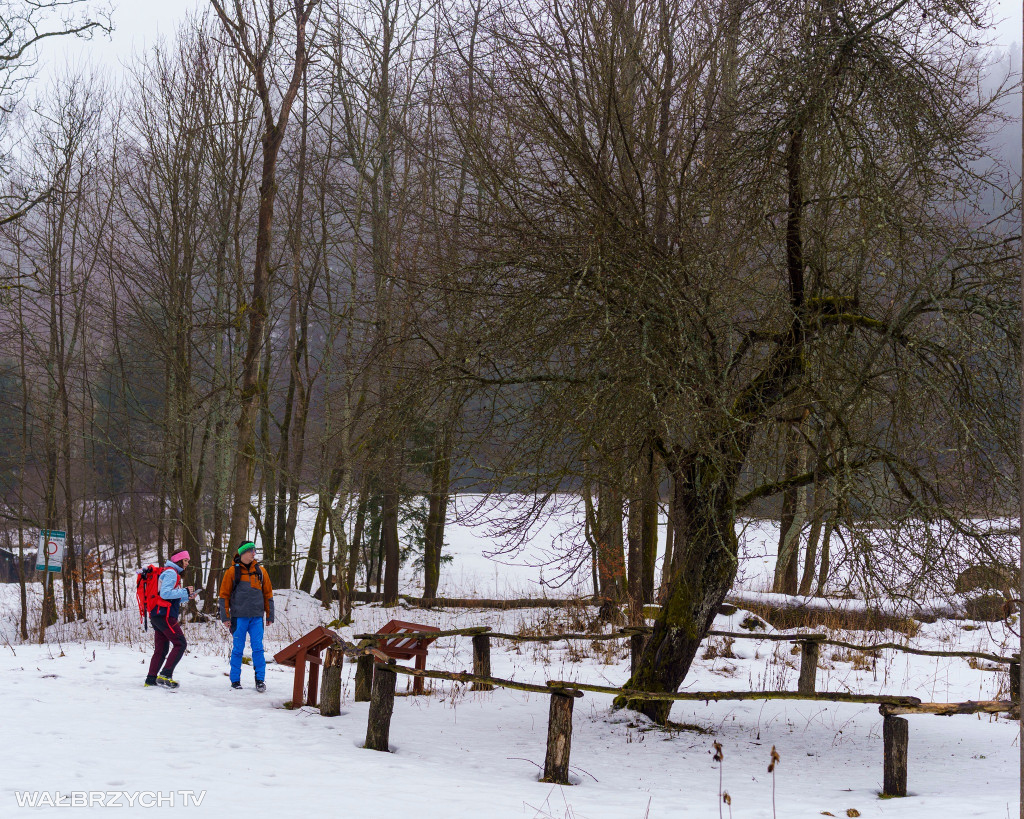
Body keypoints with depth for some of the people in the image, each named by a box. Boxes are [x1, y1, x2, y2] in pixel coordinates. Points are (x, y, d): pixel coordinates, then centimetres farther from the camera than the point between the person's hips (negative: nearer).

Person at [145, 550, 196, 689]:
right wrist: (184, 592, -14)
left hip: (157, 615, 11)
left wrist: (187, 596, 15)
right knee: (180, 643, -12)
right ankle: (165, 675, -18)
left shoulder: (171, 572, 24)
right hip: (165, 615, -11)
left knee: (161, 649, 11)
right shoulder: (171, 573, -8)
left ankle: (151, 680, 8)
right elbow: (165, 593, -20)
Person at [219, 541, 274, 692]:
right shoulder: (232, 572, 1)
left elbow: (268, 594, 13)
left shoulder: (260, 571, 9)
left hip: (256, 617, 2)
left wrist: (270, 616, 10)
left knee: (258, 648, -2)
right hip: (239, 617, -2)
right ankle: (235, 680, 13)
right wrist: (225, 617, -1)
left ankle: (260, 679, 3)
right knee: (238, 649, 3)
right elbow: (224, 595, 4)